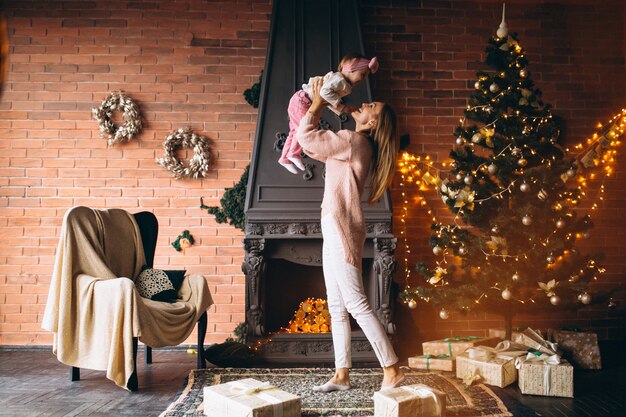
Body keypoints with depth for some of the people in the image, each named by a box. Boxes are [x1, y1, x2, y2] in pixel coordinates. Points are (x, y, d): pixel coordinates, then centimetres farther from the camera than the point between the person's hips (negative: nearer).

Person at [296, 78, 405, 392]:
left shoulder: (355, 141, -12)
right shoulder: (356, 145, 18)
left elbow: (306, 139, -14)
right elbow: (314, 147, 25)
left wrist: (317, 104, 0)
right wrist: (317, 107, 19)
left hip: (342, 231, -10)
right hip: (334, 231, 10)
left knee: (356, 304, -8)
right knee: (337, 308, 11)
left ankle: (392, 370, 0)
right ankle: (341, 375, 18)